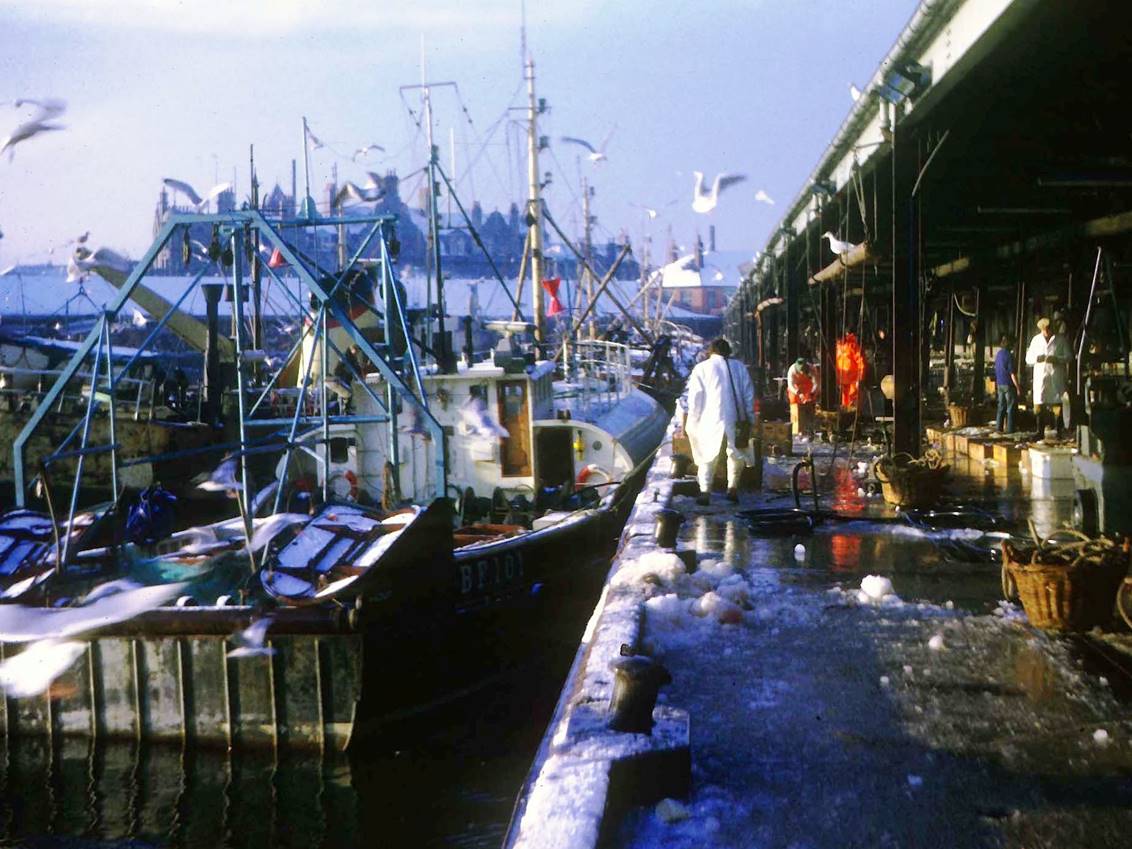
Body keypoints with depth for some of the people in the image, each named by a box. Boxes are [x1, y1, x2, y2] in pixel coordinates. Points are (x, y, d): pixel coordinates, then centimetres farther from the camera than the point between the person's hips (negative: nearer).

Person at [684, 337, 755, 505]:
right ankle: (733, 488, 16)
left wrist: (692, 422, 4)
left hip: (712, 421, -2)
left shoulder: (702, 368, 3)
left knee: (708, 457, 5)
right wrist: (749, 419, 12)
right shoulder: (739, 367, 11)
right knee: (736, 455, 17)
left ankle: (705, 492, -6)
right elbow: (749, 395, 9)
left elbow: (695, 398, -1)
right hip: (736, 420, 2)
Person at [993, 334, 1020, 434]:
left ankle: (999, 428, 12)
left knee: (1001, 407, 11)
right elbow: (1012, 373, -16)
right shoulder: (1009, 355, -15)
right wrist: (1017, 387, -13)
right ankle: (1010, 429, -1)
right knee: (1011, 407, -1)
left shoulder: (998, 354, 9)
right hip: (1009, 384, -7)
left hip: (1000, 384, 8)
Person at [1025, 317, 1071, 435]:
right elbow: (1028, 359, 13)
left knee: (1057, 405, -4)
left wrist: (1056, 359, -16)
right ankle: (1040, 432, 5)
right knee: (1039, 405, -1)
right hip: (1040, 377, 2)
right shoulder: (1036, 340, 13)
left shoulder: (1061, 340, 6)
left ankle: (1058, 432, 1)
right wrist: (1037, 358, -9)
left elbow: (1068, 357, 3)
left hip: (1056, 377, -2)